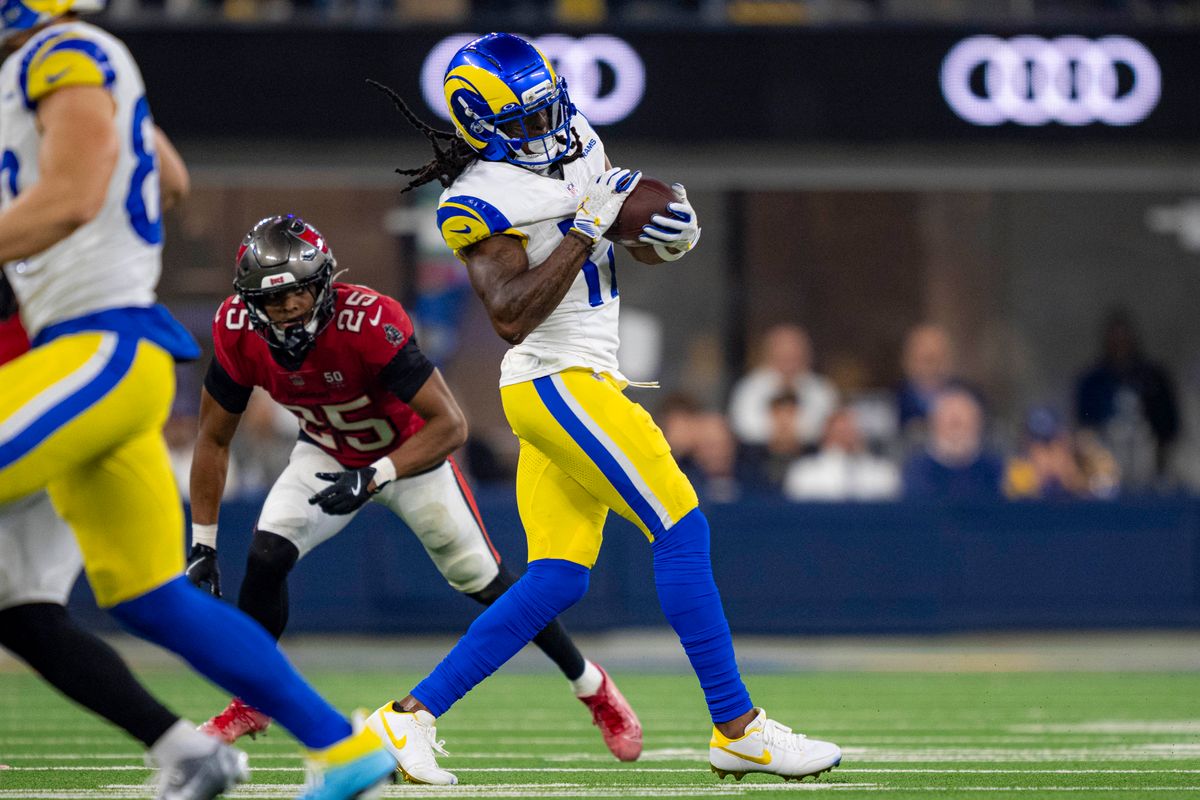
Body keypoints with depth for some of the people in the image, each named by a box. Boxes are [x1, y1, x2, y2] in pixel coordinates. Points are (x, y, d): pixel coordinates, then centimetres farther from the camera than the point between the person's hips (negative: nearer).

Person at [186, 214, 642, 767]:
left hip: (411, 451, -3)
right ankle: (250, 703, 4)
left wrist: (374, 477, -47)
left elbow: (449, 426, -37)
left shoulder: (369, 322, -39)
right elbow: (214, 439, -12)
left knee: (484, 580, 1)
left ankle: (593, 687, 21)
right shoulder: (238, 333, -26)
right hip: (328, 453, 3)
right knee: (266, 557, -18)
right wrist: (202, 545, -13)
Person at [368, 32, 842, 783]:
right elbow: (513, 316, -24)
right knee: (683, 531, -10)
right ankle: (739, 730, -7)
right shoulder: (482, 203, -14)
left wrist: (672, 231, -3)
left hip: (584, 382, 9)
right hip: (558, 382, -9)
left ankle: (410, 714, 7)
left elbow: (640, 227, 21)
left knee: (556, 581, 6)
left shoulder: (576, 142, 11)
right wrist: (586, 228, -24)